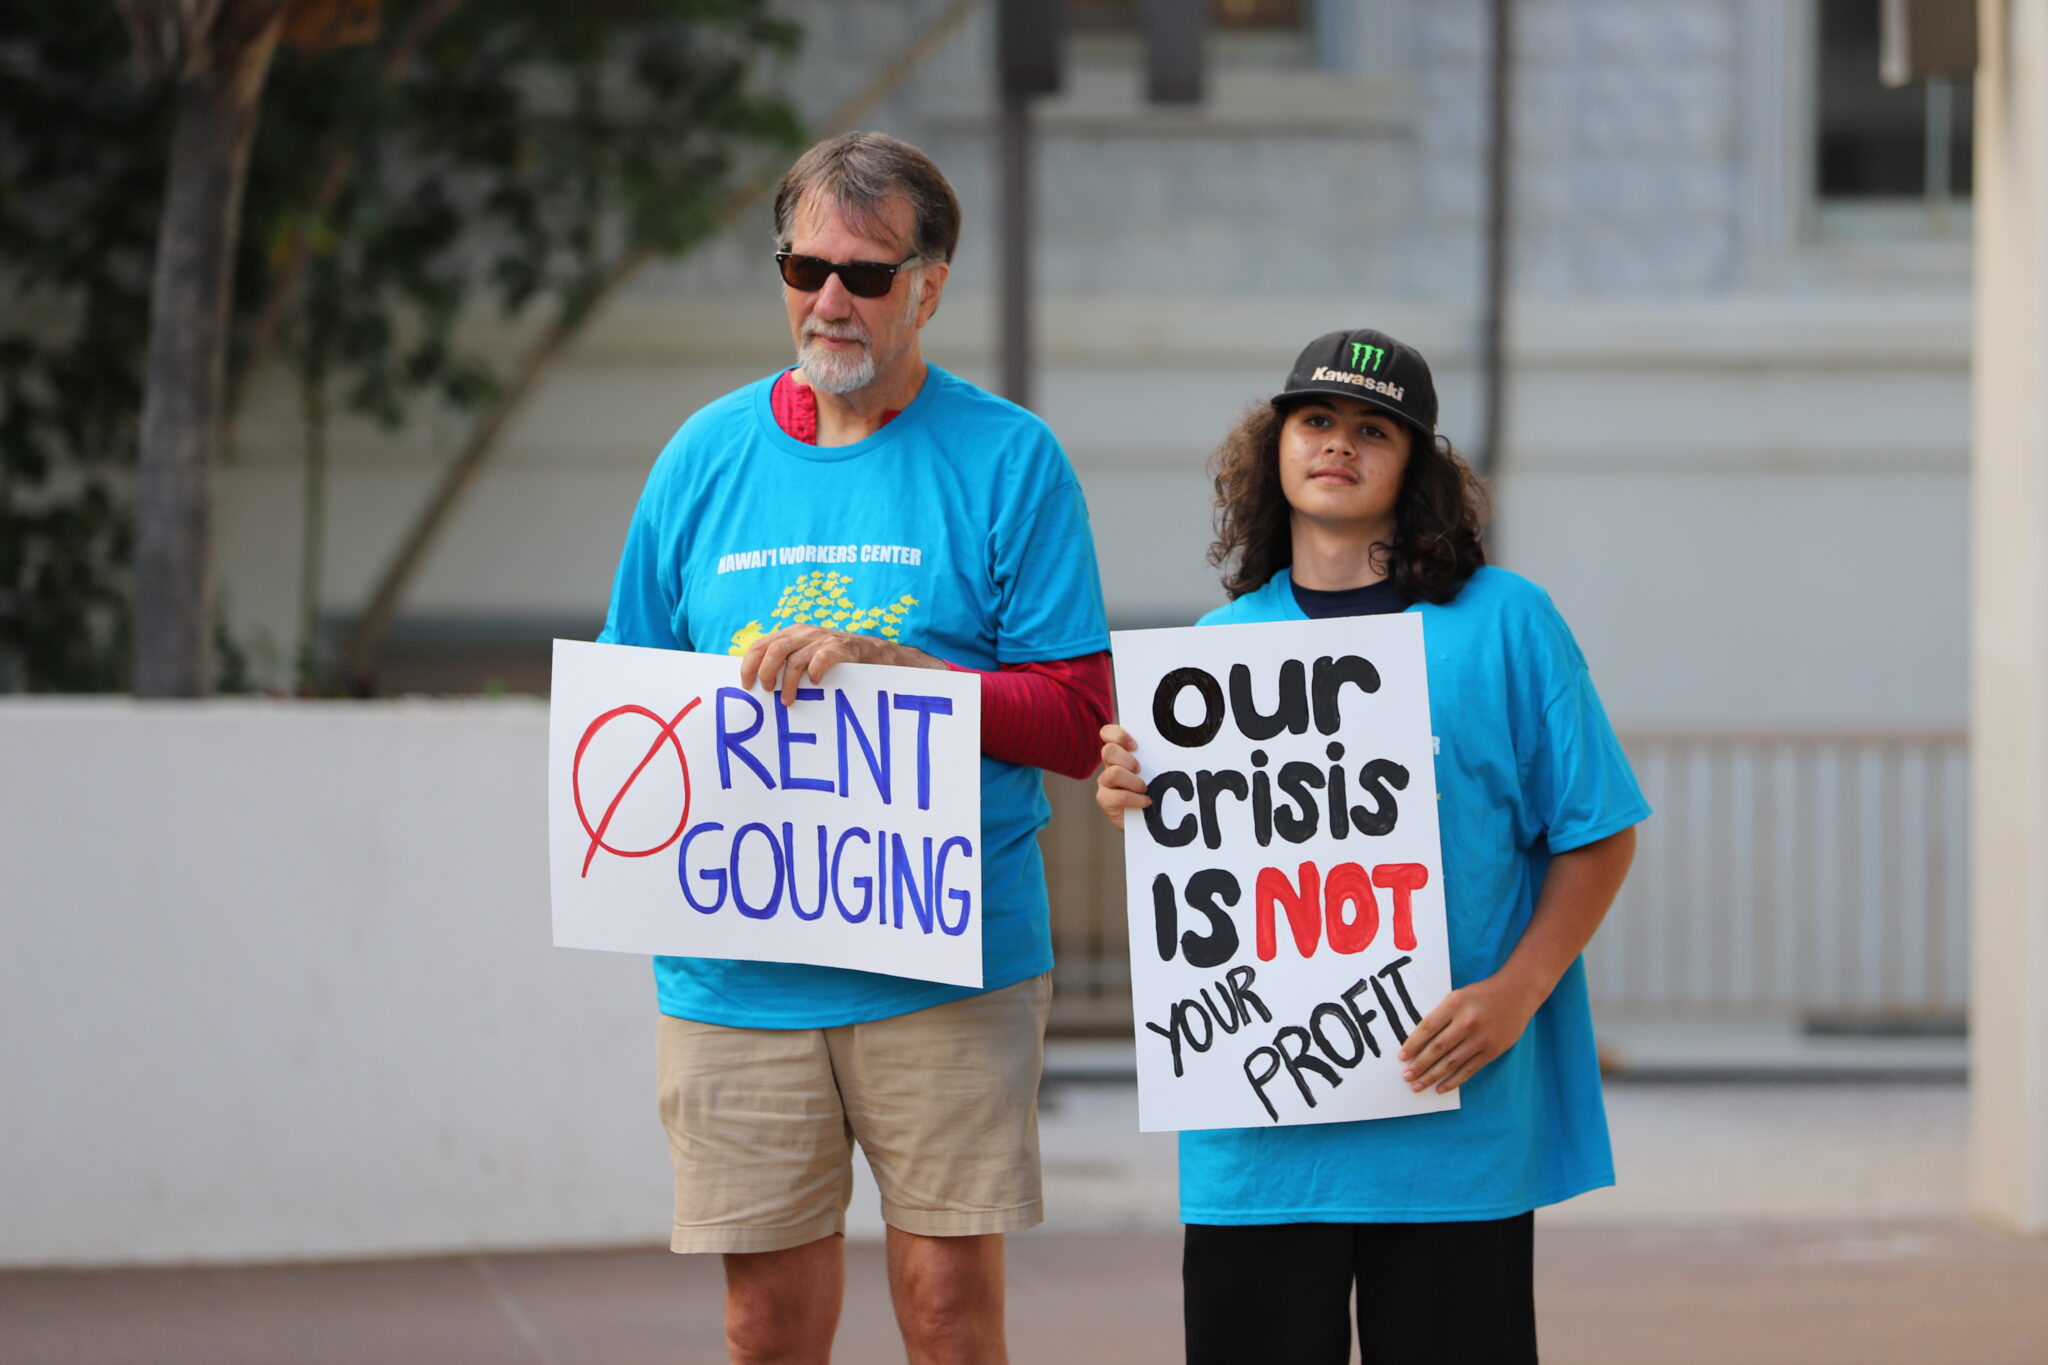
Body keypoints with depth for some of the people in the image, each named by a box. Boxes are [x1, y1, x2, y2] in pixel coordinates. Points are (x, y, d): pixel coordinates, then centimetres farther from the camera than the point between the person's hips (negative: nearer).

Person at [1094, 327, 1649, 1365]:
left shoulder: (1504, 624, 3)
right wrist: (1131, 805, -5)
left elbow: (1598, 836, 2)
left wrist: (1516, 992, -11)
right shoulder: (1220, 645, 12)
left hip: (1455, 1124, -2)